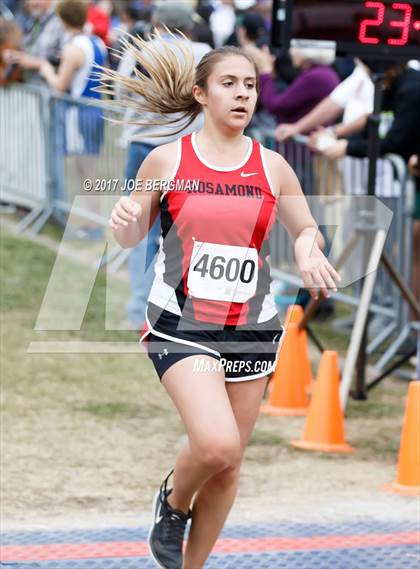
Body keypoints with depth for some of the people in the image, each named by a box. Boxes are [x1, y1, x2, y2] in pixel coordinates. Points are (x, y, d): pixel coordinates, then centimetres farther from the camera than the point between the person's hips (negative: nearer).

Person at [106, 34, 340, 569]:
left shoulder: (272, 167, 2)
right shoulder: (166, 160, -3)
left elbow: (307, 231, 14)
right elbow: (132, 237, 7)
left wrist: (308, 249, -10)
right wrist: (123, 219, -17)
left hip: (251, 330, 3)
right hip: (180, 325, -3)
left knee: (229, 464, 7)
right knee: (217, 443, -23)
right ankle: (173, 502, 11)